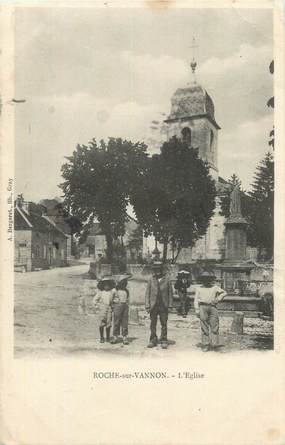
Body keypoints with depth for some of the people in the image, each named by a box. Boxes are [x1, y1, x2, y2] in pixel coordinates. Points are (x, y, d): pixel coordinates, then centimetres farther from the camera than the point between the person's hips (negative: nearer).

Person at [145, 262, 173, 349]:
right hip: (153, 305, 1)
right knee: (153, 324, 5)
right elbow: (147, 292, 4)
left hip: (163, 306, -1)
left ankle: (164, 341, 14)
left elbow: (170, 292, 4)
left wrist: (170, 304, -2)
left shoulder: (166, 279, 0)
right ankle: (153, 340, 17)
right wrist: (147, 305, -2)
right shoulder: (151, 279, 2)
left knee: (164, 324, 4)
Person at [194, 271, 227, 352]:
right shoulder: (199, 289, 17)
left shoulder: (215, 287, 19)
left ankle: (215, 344, -4)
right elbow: (196, 300, 12)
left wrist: (218, 299, 6)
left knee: (214, 326, -7)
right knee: (204, 327, -1)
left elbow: (224, 293, 21)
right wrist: (197, 310, 0)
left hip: (213, 307, 0)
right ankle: (205, 345, 3)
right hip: (203, 307, 0)